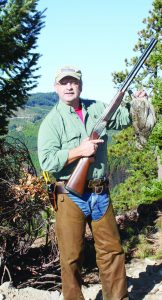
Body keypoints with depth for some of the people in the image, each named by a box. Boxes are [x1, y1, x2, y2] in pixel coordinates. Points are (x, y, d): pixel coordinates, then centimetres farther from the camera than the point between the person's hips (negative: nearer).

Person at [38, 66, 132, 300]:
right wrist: (80, 151, -17)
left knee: (112, 250, 12)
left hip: (100, 193, 4)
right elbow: (46, 161, -14)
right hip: (71, 196, -4)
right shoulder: (52, 121, -5)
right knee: (71, 256, 5)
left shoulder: (97, 109, 9)